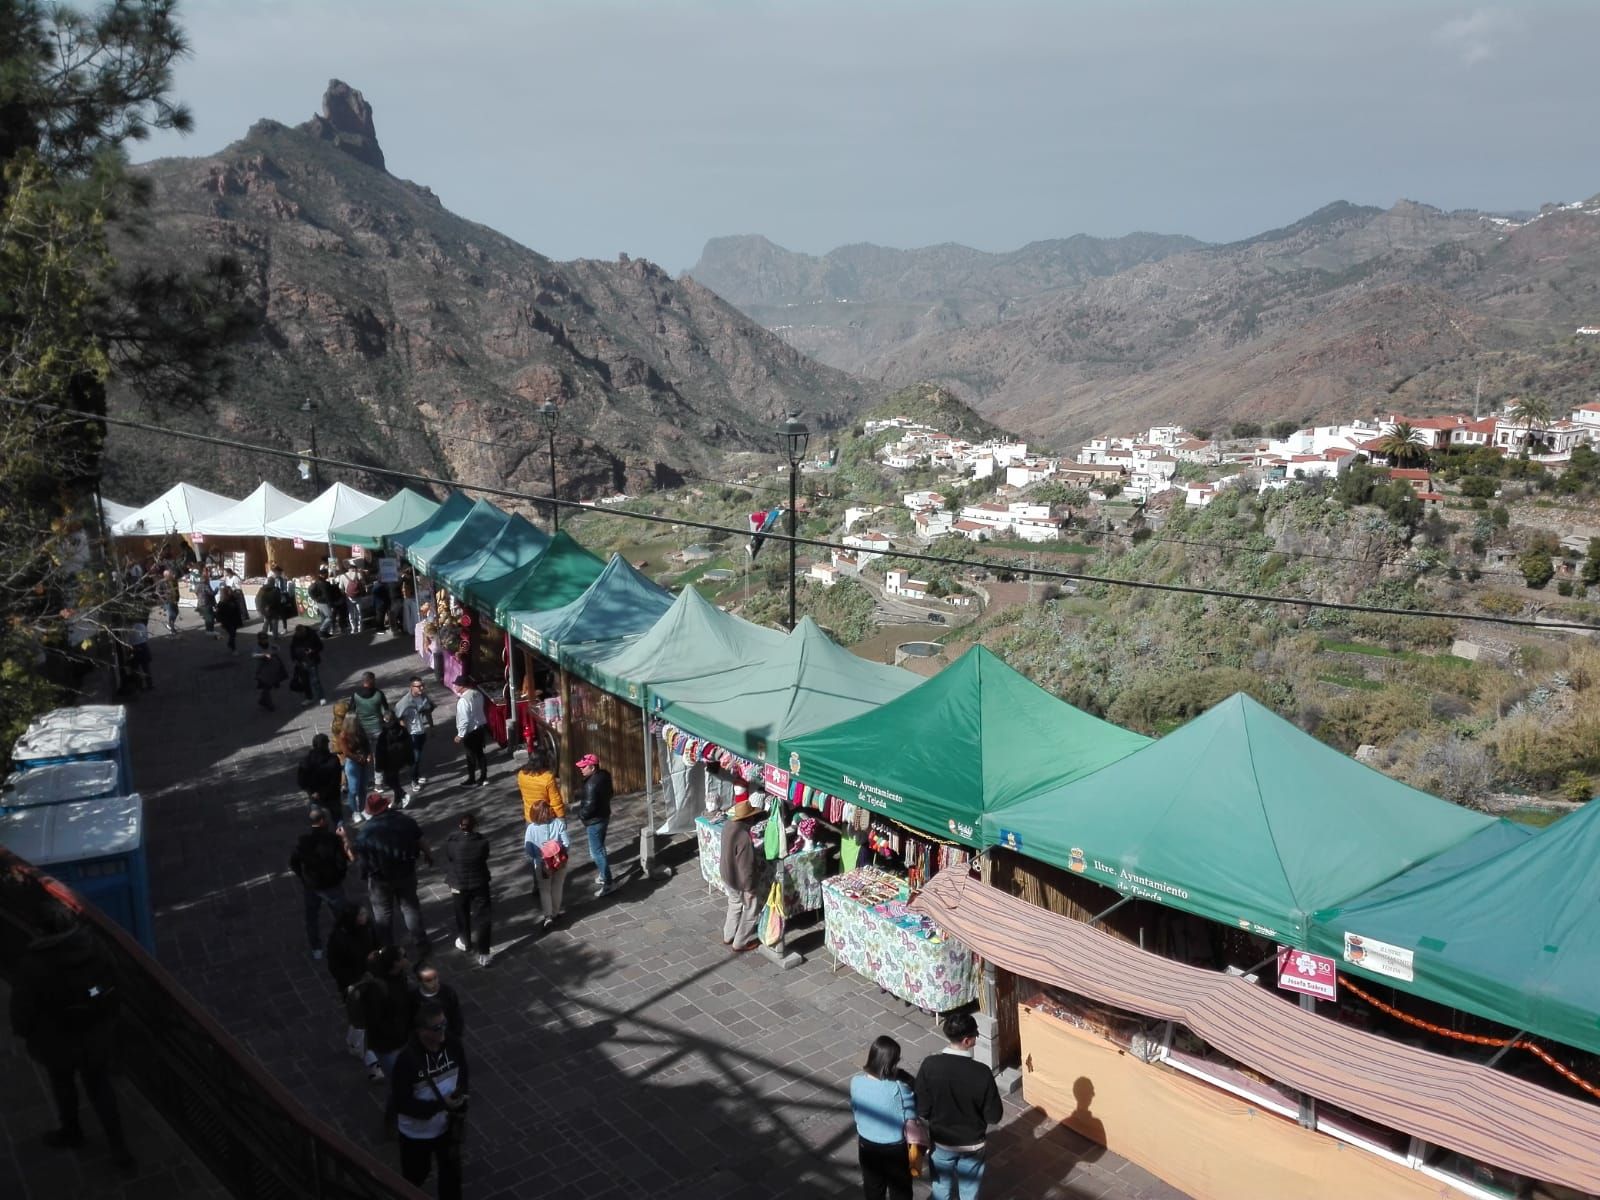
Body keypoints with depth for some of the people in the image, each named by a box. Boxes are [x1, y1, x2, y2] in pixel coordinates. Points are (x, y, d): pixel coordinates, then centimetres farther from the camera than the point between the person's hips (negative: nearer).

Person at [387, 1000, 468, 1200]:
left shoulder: (453, 1046, -16)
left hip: (447, 1127, 4)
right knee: (415, 1175, 20)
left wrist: (459, 1108, -9)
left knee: (451, 1171, 20)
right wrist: (441, 1104, -31)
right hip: (416, 1132, -3)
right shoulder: (406, 1059, -30)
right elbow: (401, 1103, -25)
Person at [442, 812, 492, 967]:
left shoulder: (450, 842, -20)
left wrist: (451, 883, 8)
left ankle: (464, 942, 46)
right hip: (480, 884, -1)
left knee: (462, 915, 24)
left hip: (459, 885, 1)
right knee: (481, 918, 9)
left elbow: (447, 864, -7)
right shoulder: (482, 841, -21)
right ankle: (483, 953, 12)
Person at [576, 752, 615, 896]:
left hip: (595, 821, -10)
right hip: (604, 816, 10)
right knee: (599, 848, 25)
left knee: (596, 852, 0)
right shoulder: (604, 775, 0)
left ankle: (607, 883, 5)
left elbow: (589, 806, -28)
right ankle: (604, 875, 39)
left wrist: (580, 814, -7)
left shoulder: (592, 783, -29)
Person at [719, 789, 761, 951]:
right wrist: (750, 888, -16)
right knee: (752, 909, 14)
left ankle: (728, 936, 43)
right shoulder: (744, 838, -35)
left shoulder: (728, 824, -9)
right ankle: (740, 942, 27)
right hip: (740, 879, -8)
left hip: (727, 874, 8)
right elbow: (746, 866, -26)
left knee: (735, 904, 28)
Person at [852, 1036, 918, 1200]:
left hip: (867, 1145, 4)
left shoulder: (856, 1082, -17)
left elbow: (855, 1109, -1)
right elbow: (910, 1120, -17)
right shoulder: (899, 1088, -31)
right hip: (895, 1148, -4)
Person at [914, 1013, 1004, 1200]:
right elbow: (994, 1116, -16)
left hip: (940, 1141, 1)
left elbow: (922, 1111, -14)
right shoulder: (981, 1073, -27)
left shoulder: (930, 1065, -23)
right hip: (971, 1144, -1)